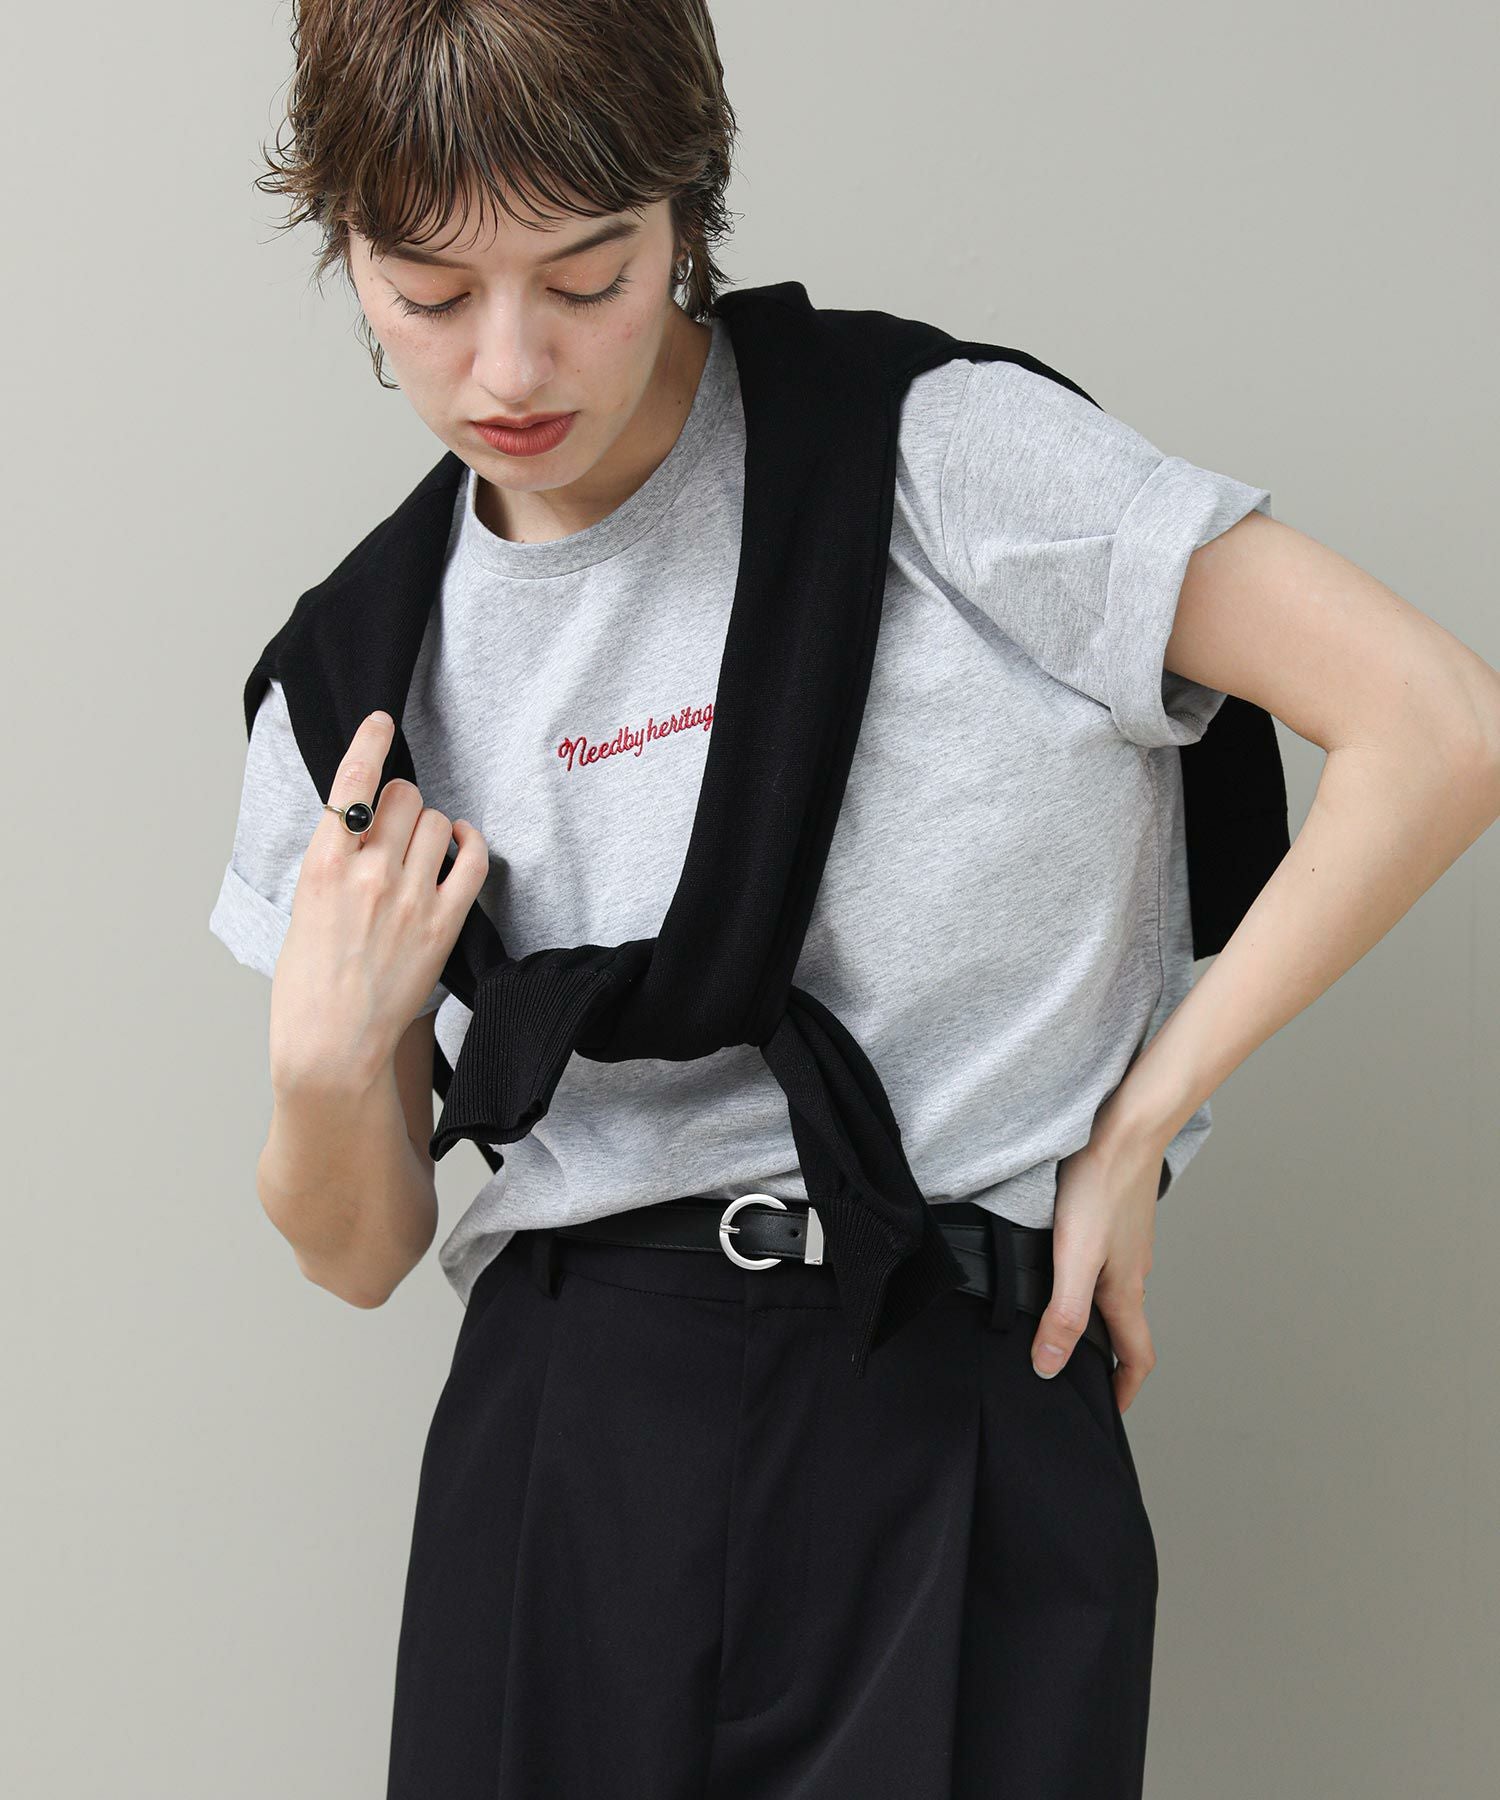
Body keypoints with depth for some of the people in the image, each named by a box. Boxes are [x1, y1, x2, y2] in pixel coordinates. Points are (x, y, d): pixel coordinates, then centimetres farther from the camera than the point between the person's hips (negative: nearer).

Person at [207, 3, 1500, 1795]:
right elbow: (362, 1253, 10)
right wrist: (325, 1069, -12)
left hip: (957, 1411, -3)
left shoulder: (942, 457, -8)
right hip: (565, 1429, 4)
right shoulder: (365, 674, 6)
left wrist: (1131, 1134, -6)